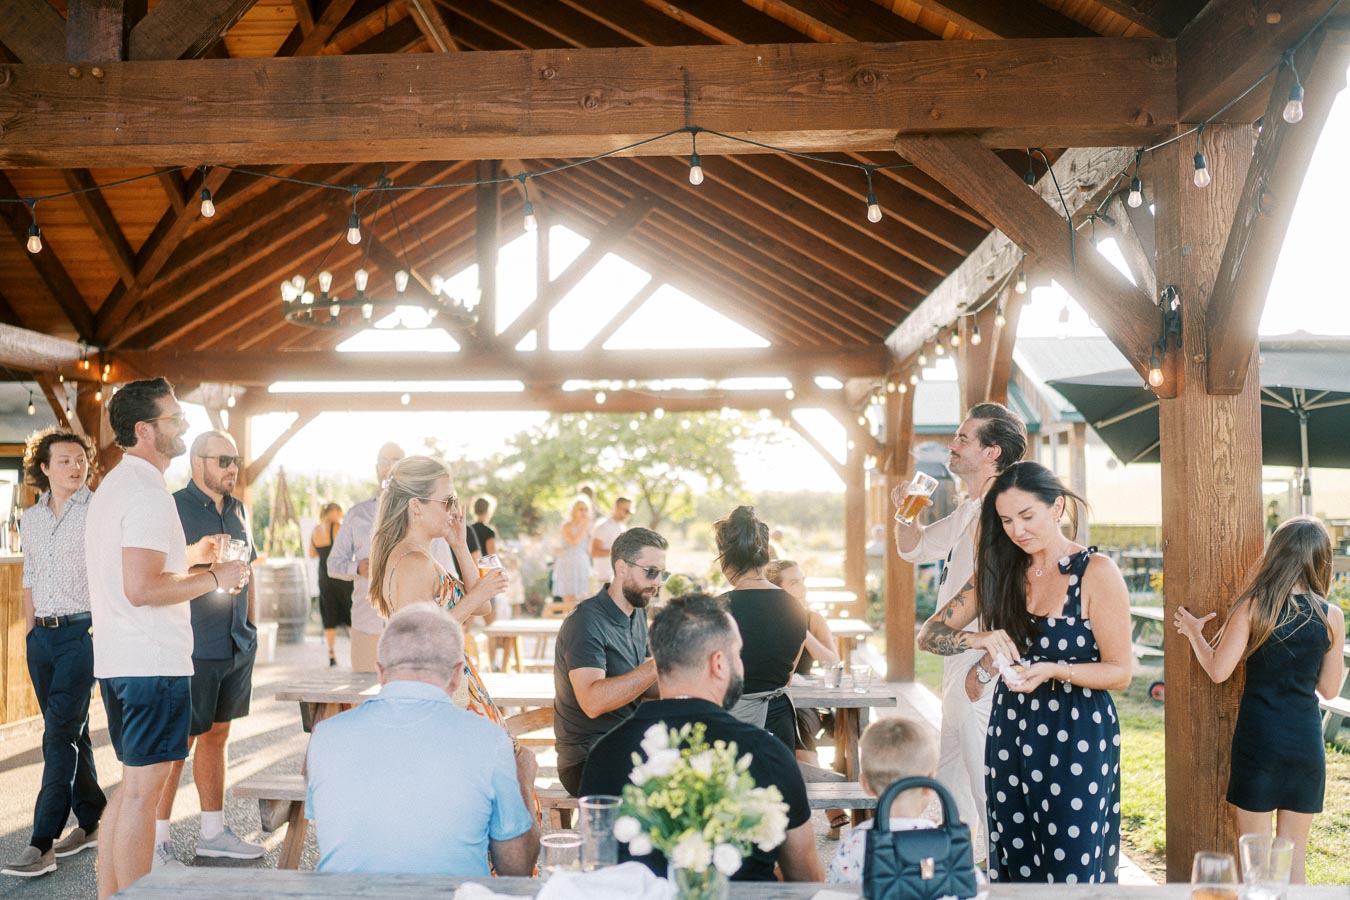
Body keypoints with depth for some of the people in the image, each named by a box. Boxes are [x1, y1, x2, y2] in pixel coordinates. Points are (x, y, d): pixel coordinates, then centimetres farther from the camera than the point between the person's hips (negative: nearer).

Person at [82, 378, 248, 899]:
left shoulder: (112, 486, 17)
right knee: (142, 791, -4)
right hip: (153, 661, -10)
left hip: (115, 660, 10)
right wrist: (214, 578, -13)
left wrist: (187, 558, 22)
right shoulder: (148, 493, -16)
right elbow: (141, 589, -24)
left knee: (132, 786, 17)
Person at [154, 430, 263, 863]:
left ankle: (213, 831, 22)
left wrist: (251, 627, 17)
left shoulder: (239, 510, 14)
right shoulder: (173, 508, -8)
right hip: (192, 646, -7)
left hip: (237, 646, 7)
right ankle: (157, 837, 9)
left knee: (216, 733, 14)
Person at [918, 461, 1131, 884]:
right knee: (1014, 866, 11)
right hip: (1011, 734, 5)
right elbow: (930, 633, 2)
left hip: (1078, 741, -5)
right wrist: (979, 639, -18)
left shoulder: (1097, 572, -8)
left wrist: (1053, 670, -24)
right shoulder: (1001, 571, 6)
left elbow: (1120, 673, -8)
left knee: (1072, 869, -2)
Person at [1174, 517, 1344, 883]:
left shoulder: (1253, 606, -9)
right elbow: (1329, 688, 6)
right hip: (1306, 743, 2)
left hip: (1257, 740, -2)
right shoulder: (1331, 616, -2)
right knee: (1293, 861, 13)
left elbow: (1218, 670, -9)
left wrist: (1193, 632, 7)